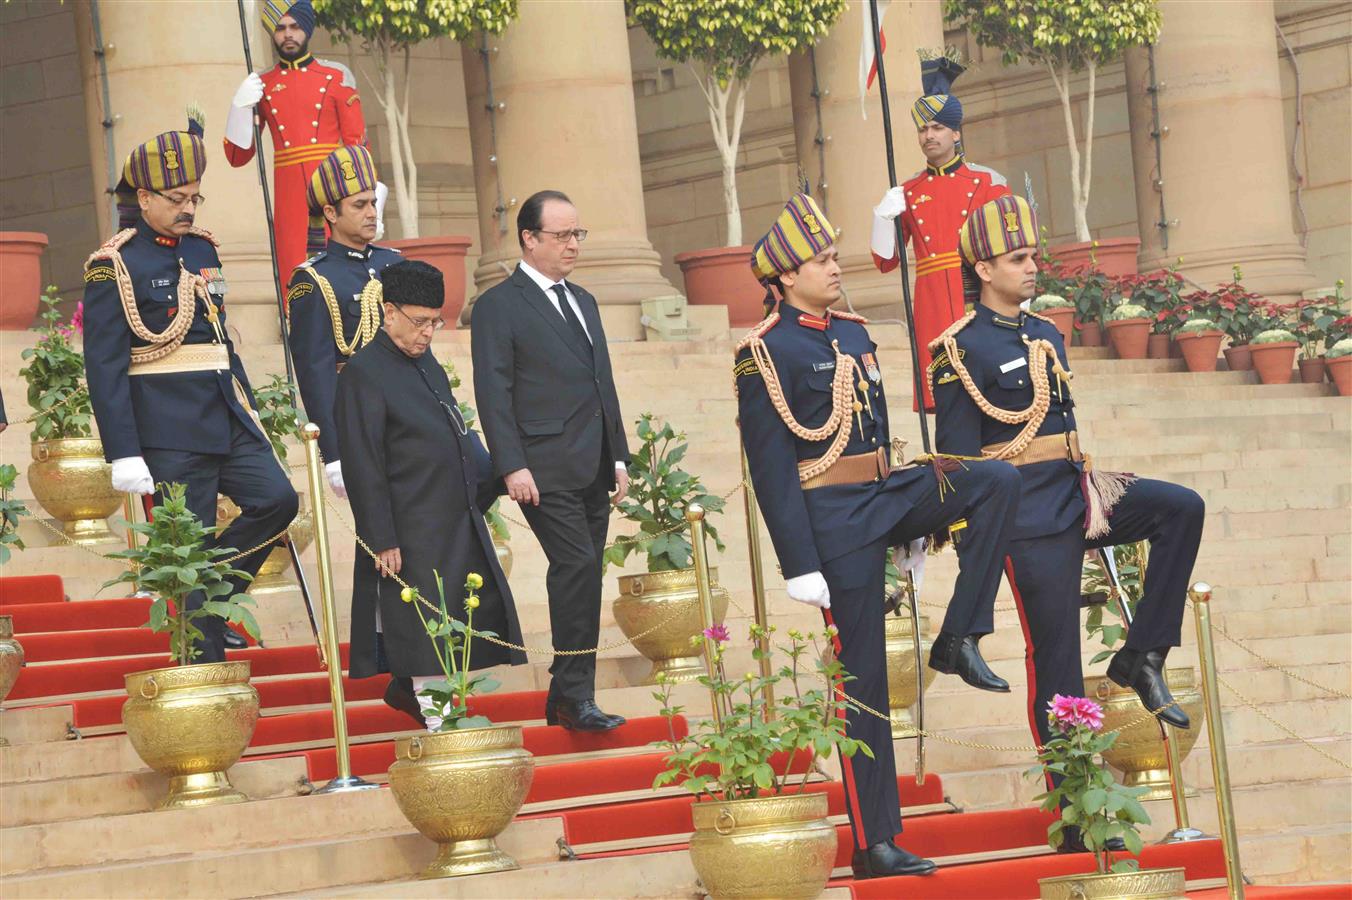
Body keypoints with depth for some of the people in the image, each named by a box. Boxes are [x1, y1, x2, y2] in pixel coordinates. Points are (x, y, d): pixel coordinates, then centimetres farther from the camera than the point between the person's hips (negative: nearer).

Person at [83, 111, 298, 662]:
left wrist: (249, 409, 19)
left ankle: (208, 600, 11)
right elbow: (104, 367, -12)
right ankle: (208, 668, 6)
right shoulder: (115, 265, -9)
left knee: (277, 499, -6)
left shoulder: (202, 249, 13)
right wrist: (123, 455, -17)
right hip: (170, 431, -7)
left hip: (227, 419, 7)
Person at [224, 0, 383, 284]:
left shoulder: (336, 77, 7)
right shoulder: (261, 86, 11)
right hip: (289, 199, 1)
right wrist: (241, 106, -6)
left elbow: (358, 143, 4)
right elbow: (238, 156, 10)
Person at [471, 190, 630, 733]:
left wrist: (619, 456, 17)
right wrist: (512, 466, -16)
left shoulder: (583, 302, 21)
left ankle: (564, 699, 12)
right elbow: (493, 393, -8)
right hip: (546, 471, -8)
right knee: (577, 566, -17)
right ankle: (576, 696, -13)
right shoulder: (499, 306, -3)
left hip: (593, 471, 8)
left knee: (582, 577, 6)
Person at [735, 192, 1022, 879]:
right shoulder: (766, 353, -11)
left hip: (884, 497, 7)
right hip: (834, 521, -7)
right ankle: (874, 845, 4)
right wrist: (801, 567, -18)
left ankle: (958, 639, -7)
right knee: (862, 682, -3)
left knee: (997, 481, -14)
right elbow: (770, 468, -14)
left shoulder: (855, 335, 13)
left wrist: (908, 530, 23)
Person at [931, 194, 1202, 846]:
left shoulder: (1046, 336, 14)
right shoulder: (963, 350, -8)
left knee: (1183, 508, -15)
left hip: (1074, 496, 7)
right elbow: (957, 454, -9)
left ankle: (1141, 658, -6)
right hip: (1030, 520, -7)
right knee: (1056, 665, -4)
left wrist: (1092, 489, 14)